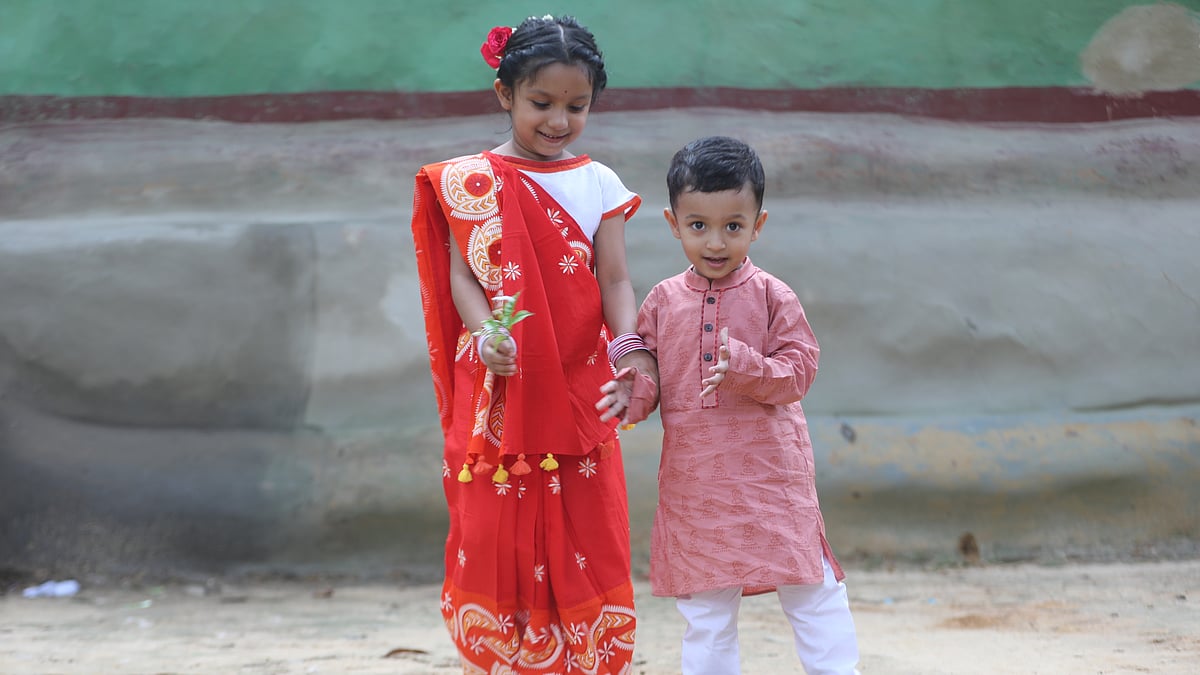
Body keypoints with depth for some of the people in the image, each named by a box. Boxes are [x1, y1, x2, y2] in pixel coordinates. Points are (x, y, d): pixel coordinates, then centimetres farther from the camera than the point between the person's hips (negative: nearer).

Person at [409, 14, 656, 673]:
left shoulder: (597, 184, 7)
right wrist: (486, 335, -22)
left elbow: (614, 278, 1)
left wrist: (630, 348, -17)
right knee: (497, 538, 1)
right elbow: (463, 273, -2)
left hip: (580, 392, 1)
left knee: (585, 539, 3)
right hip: (499, 391, -1)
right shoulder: (468, 181, 2)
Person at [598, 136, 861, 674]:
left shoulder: (771, 296, -4)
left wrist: (745, 366, -26)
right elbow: (650, 370, 9)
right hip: (693, 480, 3)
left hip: (771, 474, -2)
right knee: (705, 609, 10)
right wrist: (633, 393, -13)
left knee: (811, 592, 2)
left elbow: (798, 369, -9)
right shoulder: (663, 301, 4)